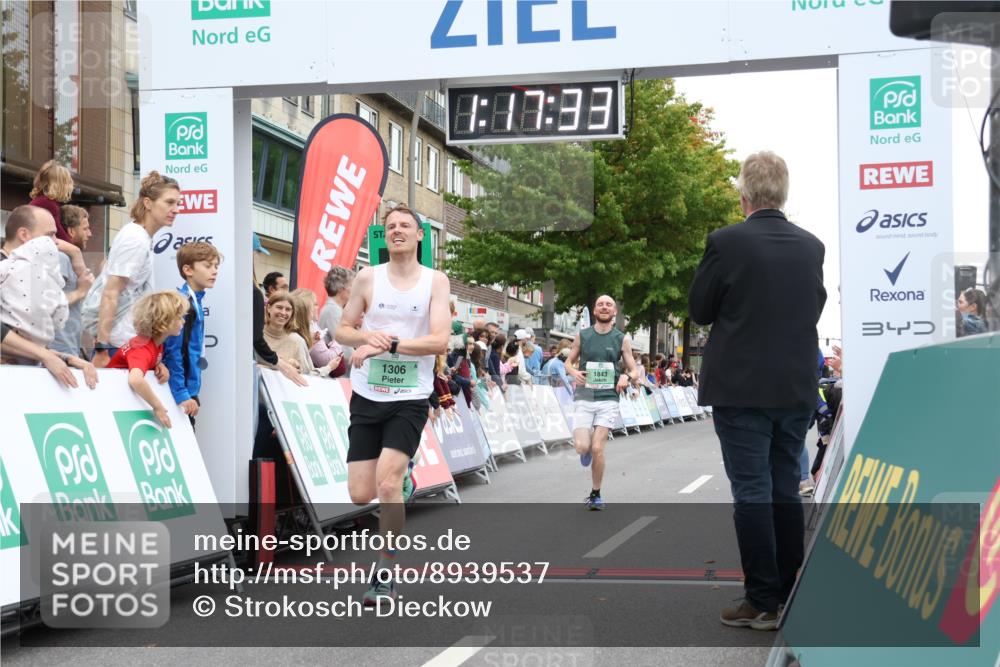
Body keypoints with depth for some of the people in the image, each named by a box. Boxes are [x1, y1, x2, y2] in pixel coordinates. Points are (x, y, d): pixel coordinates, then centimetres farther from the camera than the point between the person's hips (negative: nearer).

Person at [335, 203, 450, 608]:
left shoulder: (436, 281, -1)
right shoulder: (368, 278, 4)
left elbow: (440, 341, -12)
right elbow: (342, 331, 8)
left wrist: (388, 344, -19)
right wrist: (368, 335, -14)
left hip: (410, 399, -3)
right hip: (367, 396, 3)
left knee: (387, 484, -16)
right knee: (360, 495, 1)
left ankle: (385, 575, -2)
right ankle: (402, 476, 36)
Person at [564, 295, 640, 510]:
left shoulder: (621, 339, 4)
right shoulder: (582, 336, 6)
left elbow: (635, 371, 9)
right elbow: (568, 362, 17)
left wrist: (627, 376, -15)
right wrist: (574, 372, -6)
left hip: (608, 398, -1)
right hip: (584, 397, 1)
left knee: (597, 448, -10)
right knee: (582, 447, -14)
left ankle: (596, 495, 8)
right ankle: (587, 449, 26)